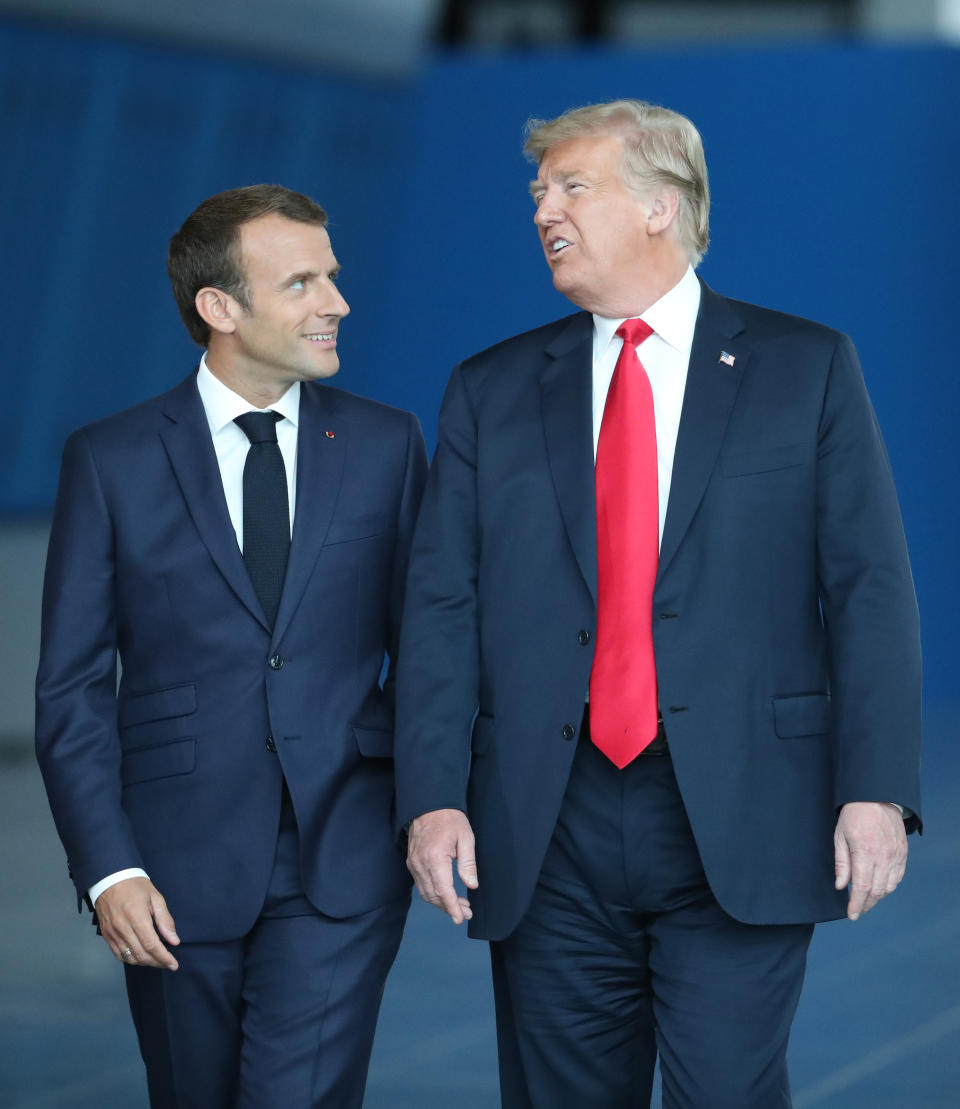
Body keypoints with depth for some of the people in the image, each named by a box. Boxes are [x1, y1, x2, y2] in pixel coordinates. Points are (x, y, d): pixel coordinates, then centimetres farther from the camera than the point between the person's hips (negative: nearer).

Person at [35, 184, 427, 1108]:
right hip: (179, 875, 0)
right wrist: (106, 866, -8)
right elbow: (72, 686, 0)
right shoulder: (112, 462, 1)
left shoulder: (385, 446, 5)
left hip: (340, 865, 0)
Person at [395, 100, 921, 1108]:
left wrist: (876, 788, -11)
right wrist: (434, 797, -6)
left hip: (738, 829, -2)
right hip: (546, 840, 3)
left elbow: (869, 588, 0)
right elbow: (442, 608, 6)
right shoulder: (491, 392, 12)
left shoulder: (805, 369, 6)